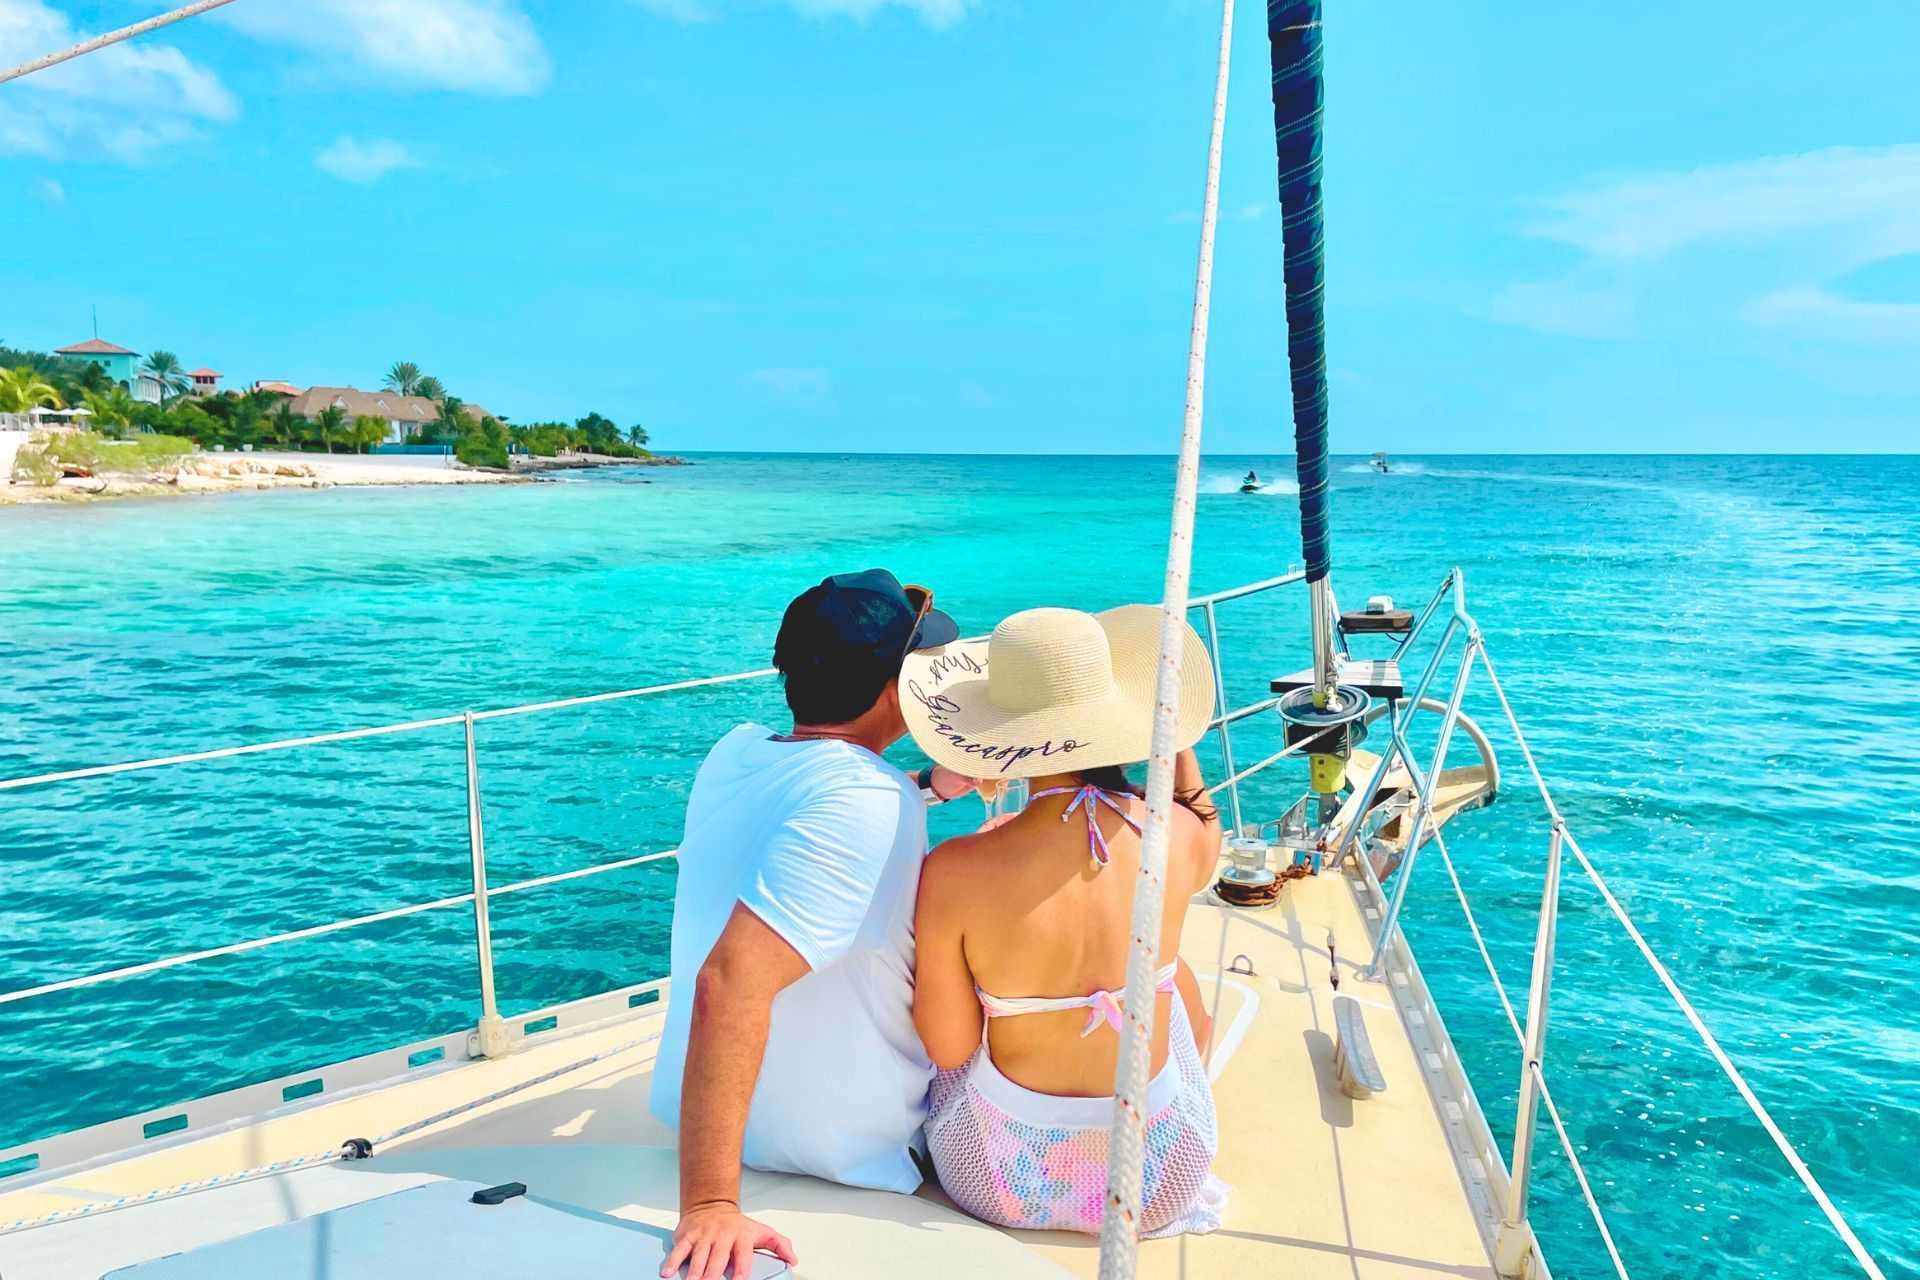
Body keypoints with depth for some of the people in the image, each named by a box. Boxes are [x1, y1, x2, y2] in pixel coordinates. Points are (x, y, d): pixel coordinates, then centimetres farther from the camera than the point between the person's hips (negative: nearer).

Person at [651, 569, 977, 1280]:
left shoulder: (737, 751, -7)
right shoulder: (869, 805, -32)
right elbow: (730, 981, -41)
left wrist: (928, 786, 8)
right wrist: (711, 1204, -41)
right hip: (840, 1156, -7)